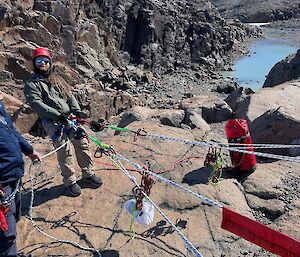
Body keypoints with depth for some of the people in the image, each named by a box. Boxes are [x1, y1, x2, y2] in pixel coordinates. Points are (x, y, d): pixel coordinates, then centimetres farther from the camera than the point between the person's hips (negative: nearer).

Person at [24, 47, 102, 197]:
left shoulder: (56, 80, 24)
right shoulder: (31, 84, 4)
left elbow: (69, 95, 15)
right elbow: (37, 104, -11)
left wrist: (77, 110, -4)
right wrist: (57, 115, -20)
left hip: (69, 116, 6)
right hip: (51, 121, -5)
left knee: (82, 142, -1)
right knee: (64, 149, -16)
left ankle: (88, 173, 14)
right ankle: (69, 181, -2)